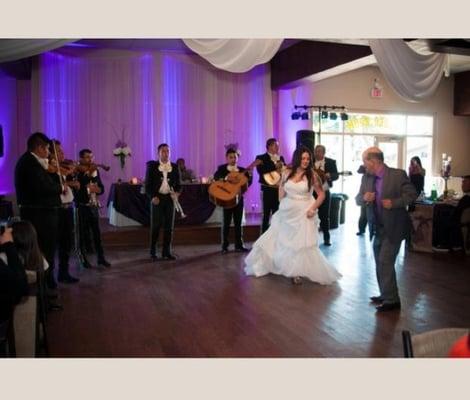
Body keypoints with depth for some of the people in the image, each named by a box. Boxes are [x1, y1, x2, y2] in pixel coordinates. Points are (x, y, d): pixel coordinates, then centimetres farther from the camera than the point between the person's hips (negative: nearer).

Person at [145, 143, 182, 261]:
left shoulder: (175, 167, 7)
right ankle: (153, 252, 13)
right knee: (155, 225, 0)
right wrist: (152, 197, -14)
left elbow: (178, 184, 10)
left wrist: (177, 192, -10)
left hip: (169, 198, 3)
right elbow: (148, 184, -1)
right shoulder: (152, 166, 0)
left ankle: (166, 252, 13)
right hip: (157, 198, -3)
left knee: (169, 226, 4)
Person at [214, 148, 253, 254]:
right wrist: (225, 178, -34)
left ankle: (239, 245, 15)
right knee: (226, 222, 2)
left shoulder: (242, 170, 9)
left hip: (238, 197, 3)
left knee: (238, 222, 8)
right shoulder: (222, 168, 1)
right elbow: (216, 177, -17)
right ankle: (224, 246, 9)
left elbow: (248, 183, 2)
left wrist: (250, 174, -15)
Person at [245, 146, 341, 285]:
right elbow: (281, 190, 16)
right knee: (280, 241, 11)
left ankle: (297, 272, 13)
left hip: (303, 214, -3)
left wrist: (313, 208, -14)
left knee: (302, 245, -2)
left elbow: (321, 194, -4)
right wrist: (282, 205, 8)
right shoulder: (287, 173, 1)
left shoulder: (312, 175, -8)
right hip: (287, 213, 4)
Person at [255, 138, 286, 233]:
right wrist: (275, 167, -19)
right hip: (268, 189, -5)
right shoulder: (261, 158, -2)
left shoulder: (280, 158, 16)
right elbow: (261, 171, -18)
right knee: (266, 214, -1)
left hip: (279, 188, 5)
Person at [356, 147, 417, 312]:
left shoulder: (398, 174, -12)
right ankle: (385, 295, 31)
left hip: (393, 227, -7)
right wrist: (364, 197, -17)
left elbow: (412, 194, -10)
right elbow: (357, 199, 6)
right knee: (380, 263, 16)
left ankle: (392, 300, 1)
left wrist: (394, 203, -24)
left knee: (385, 262, -10)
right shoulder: (366, 177, 4)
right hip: (378, 228, 7)